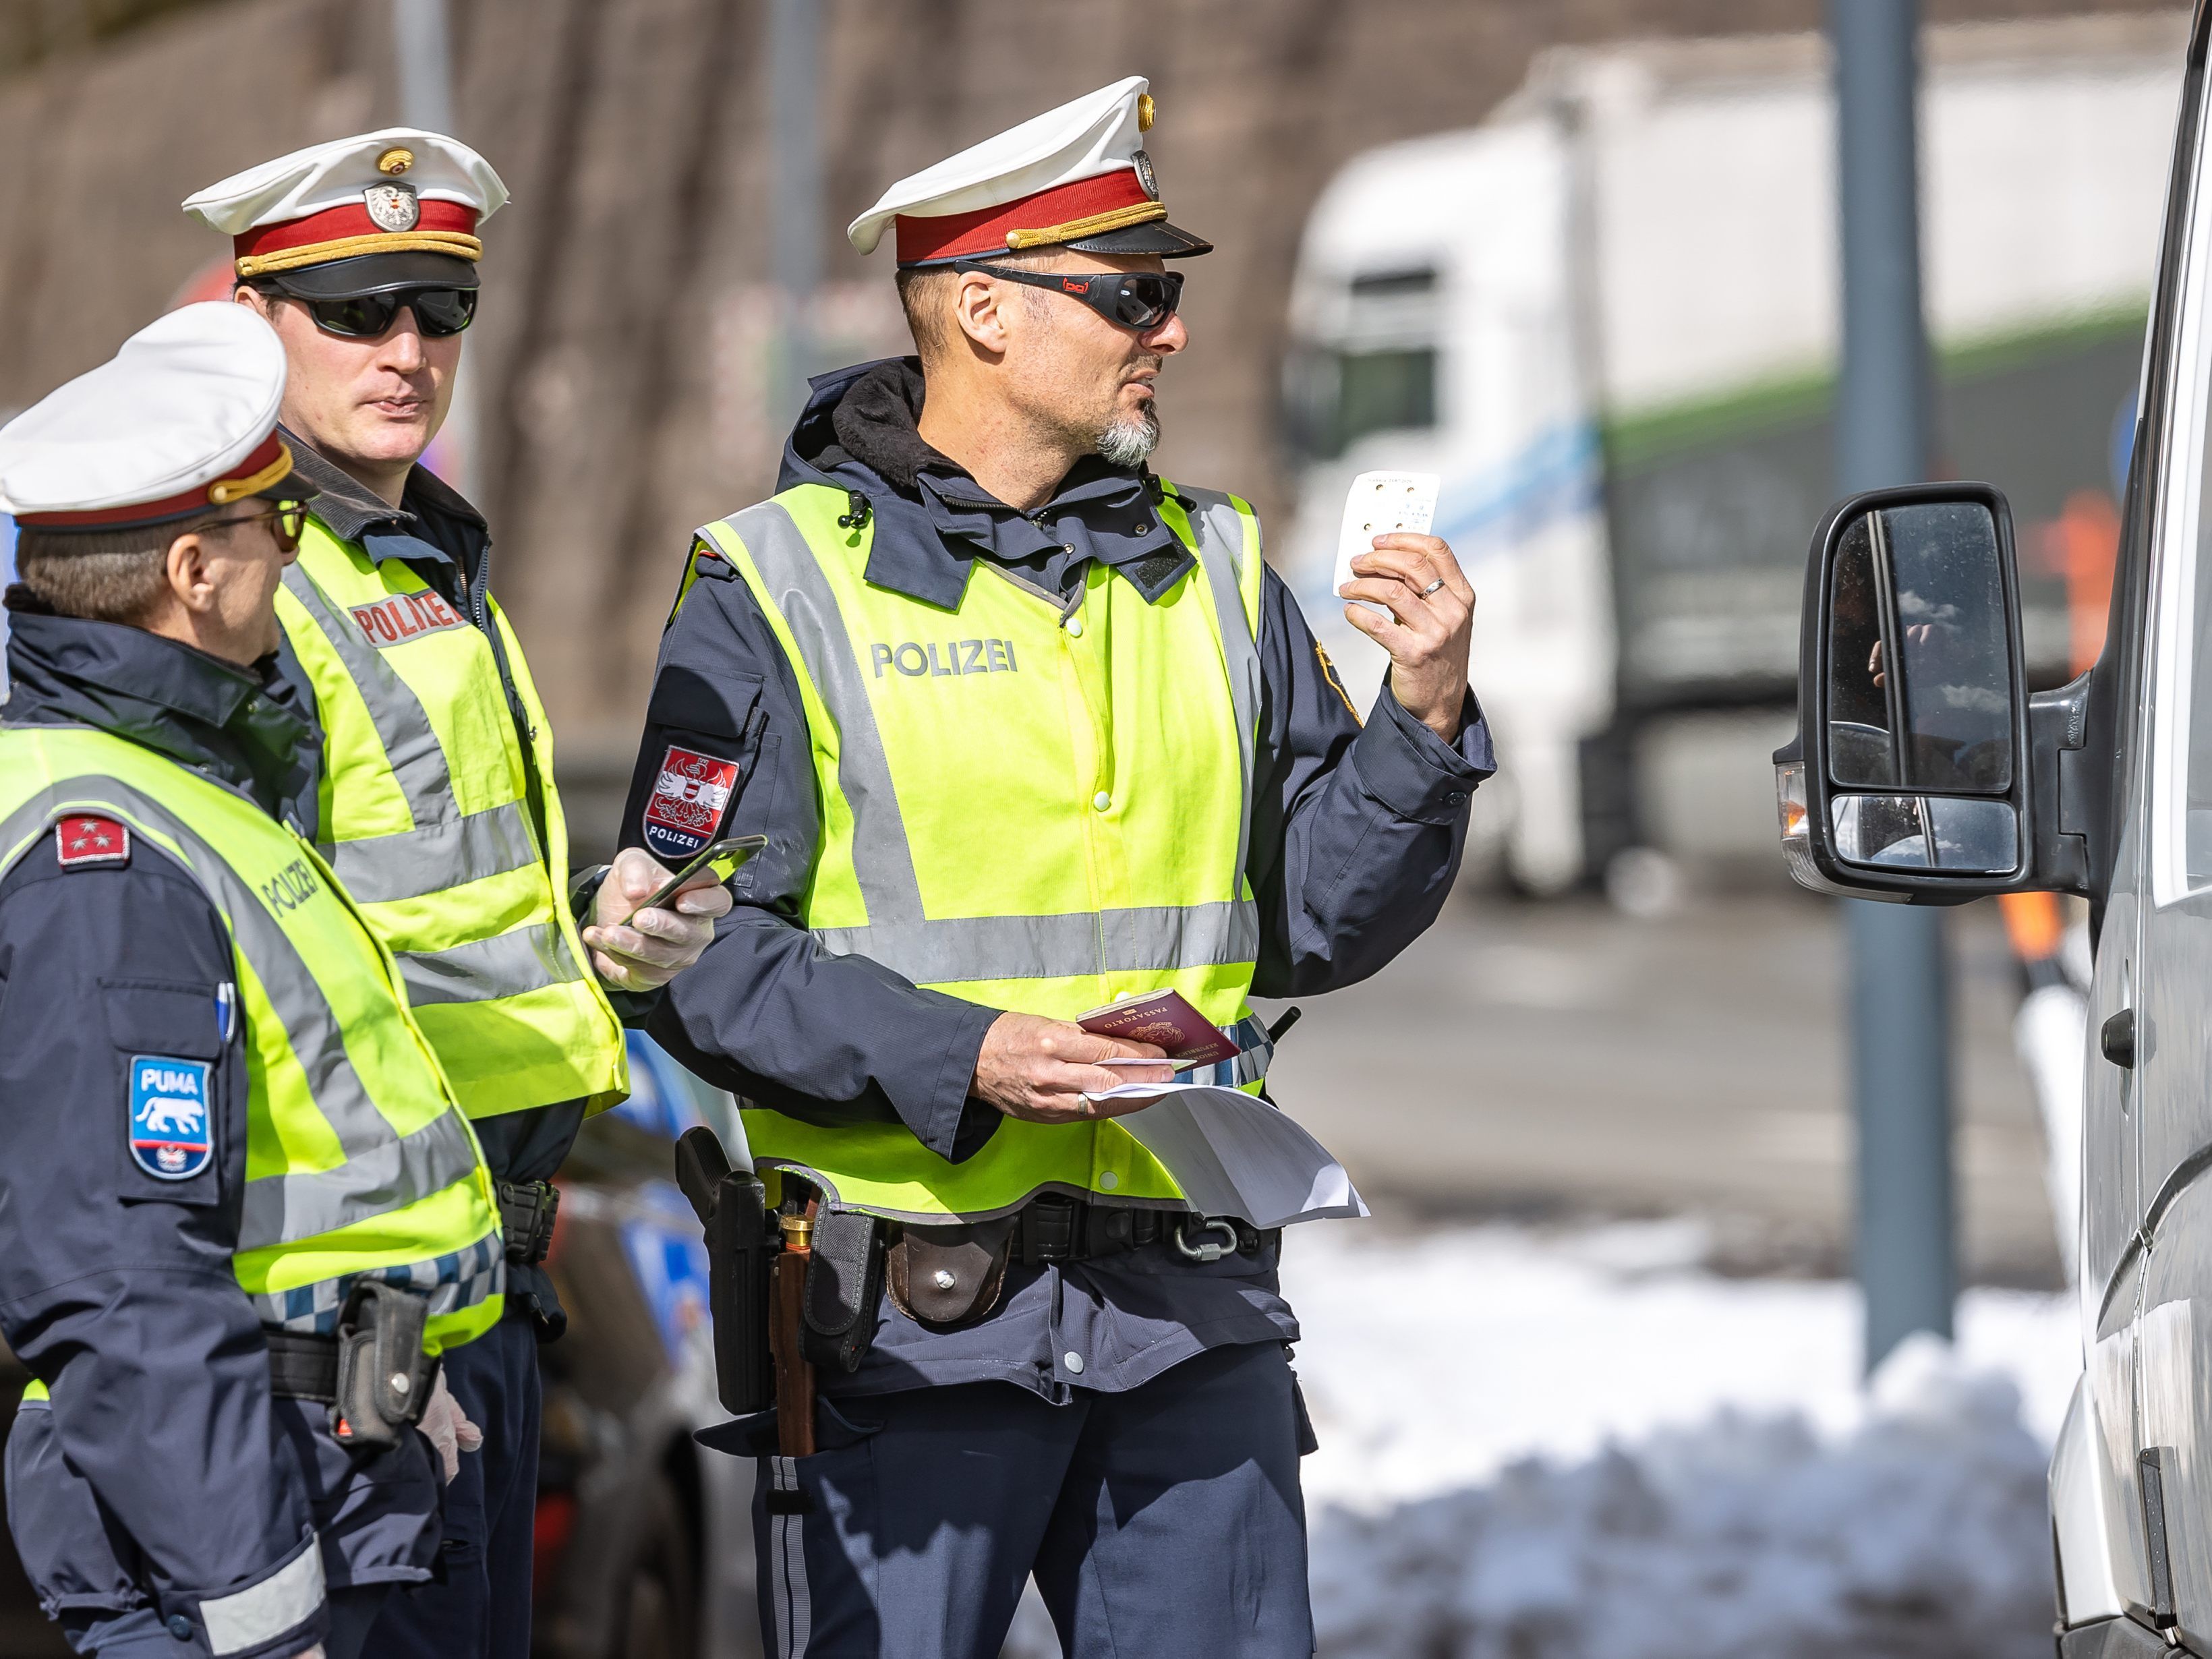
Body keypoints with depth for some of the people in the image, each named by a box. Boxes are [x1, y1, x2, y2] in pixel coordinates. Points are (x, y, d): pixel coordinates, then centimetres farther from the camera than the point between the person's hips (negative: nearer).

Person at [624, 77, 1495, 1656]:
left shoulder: (1215, 572, 12)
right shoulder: (781, 587, -3)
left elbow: (1320, 924, 12)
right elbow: (698, 955, -10)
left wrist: (1427, 715, -4)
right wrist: (963, 1060, -20)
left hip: (1191, 1323, 4)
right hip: (914, 1326, -4)